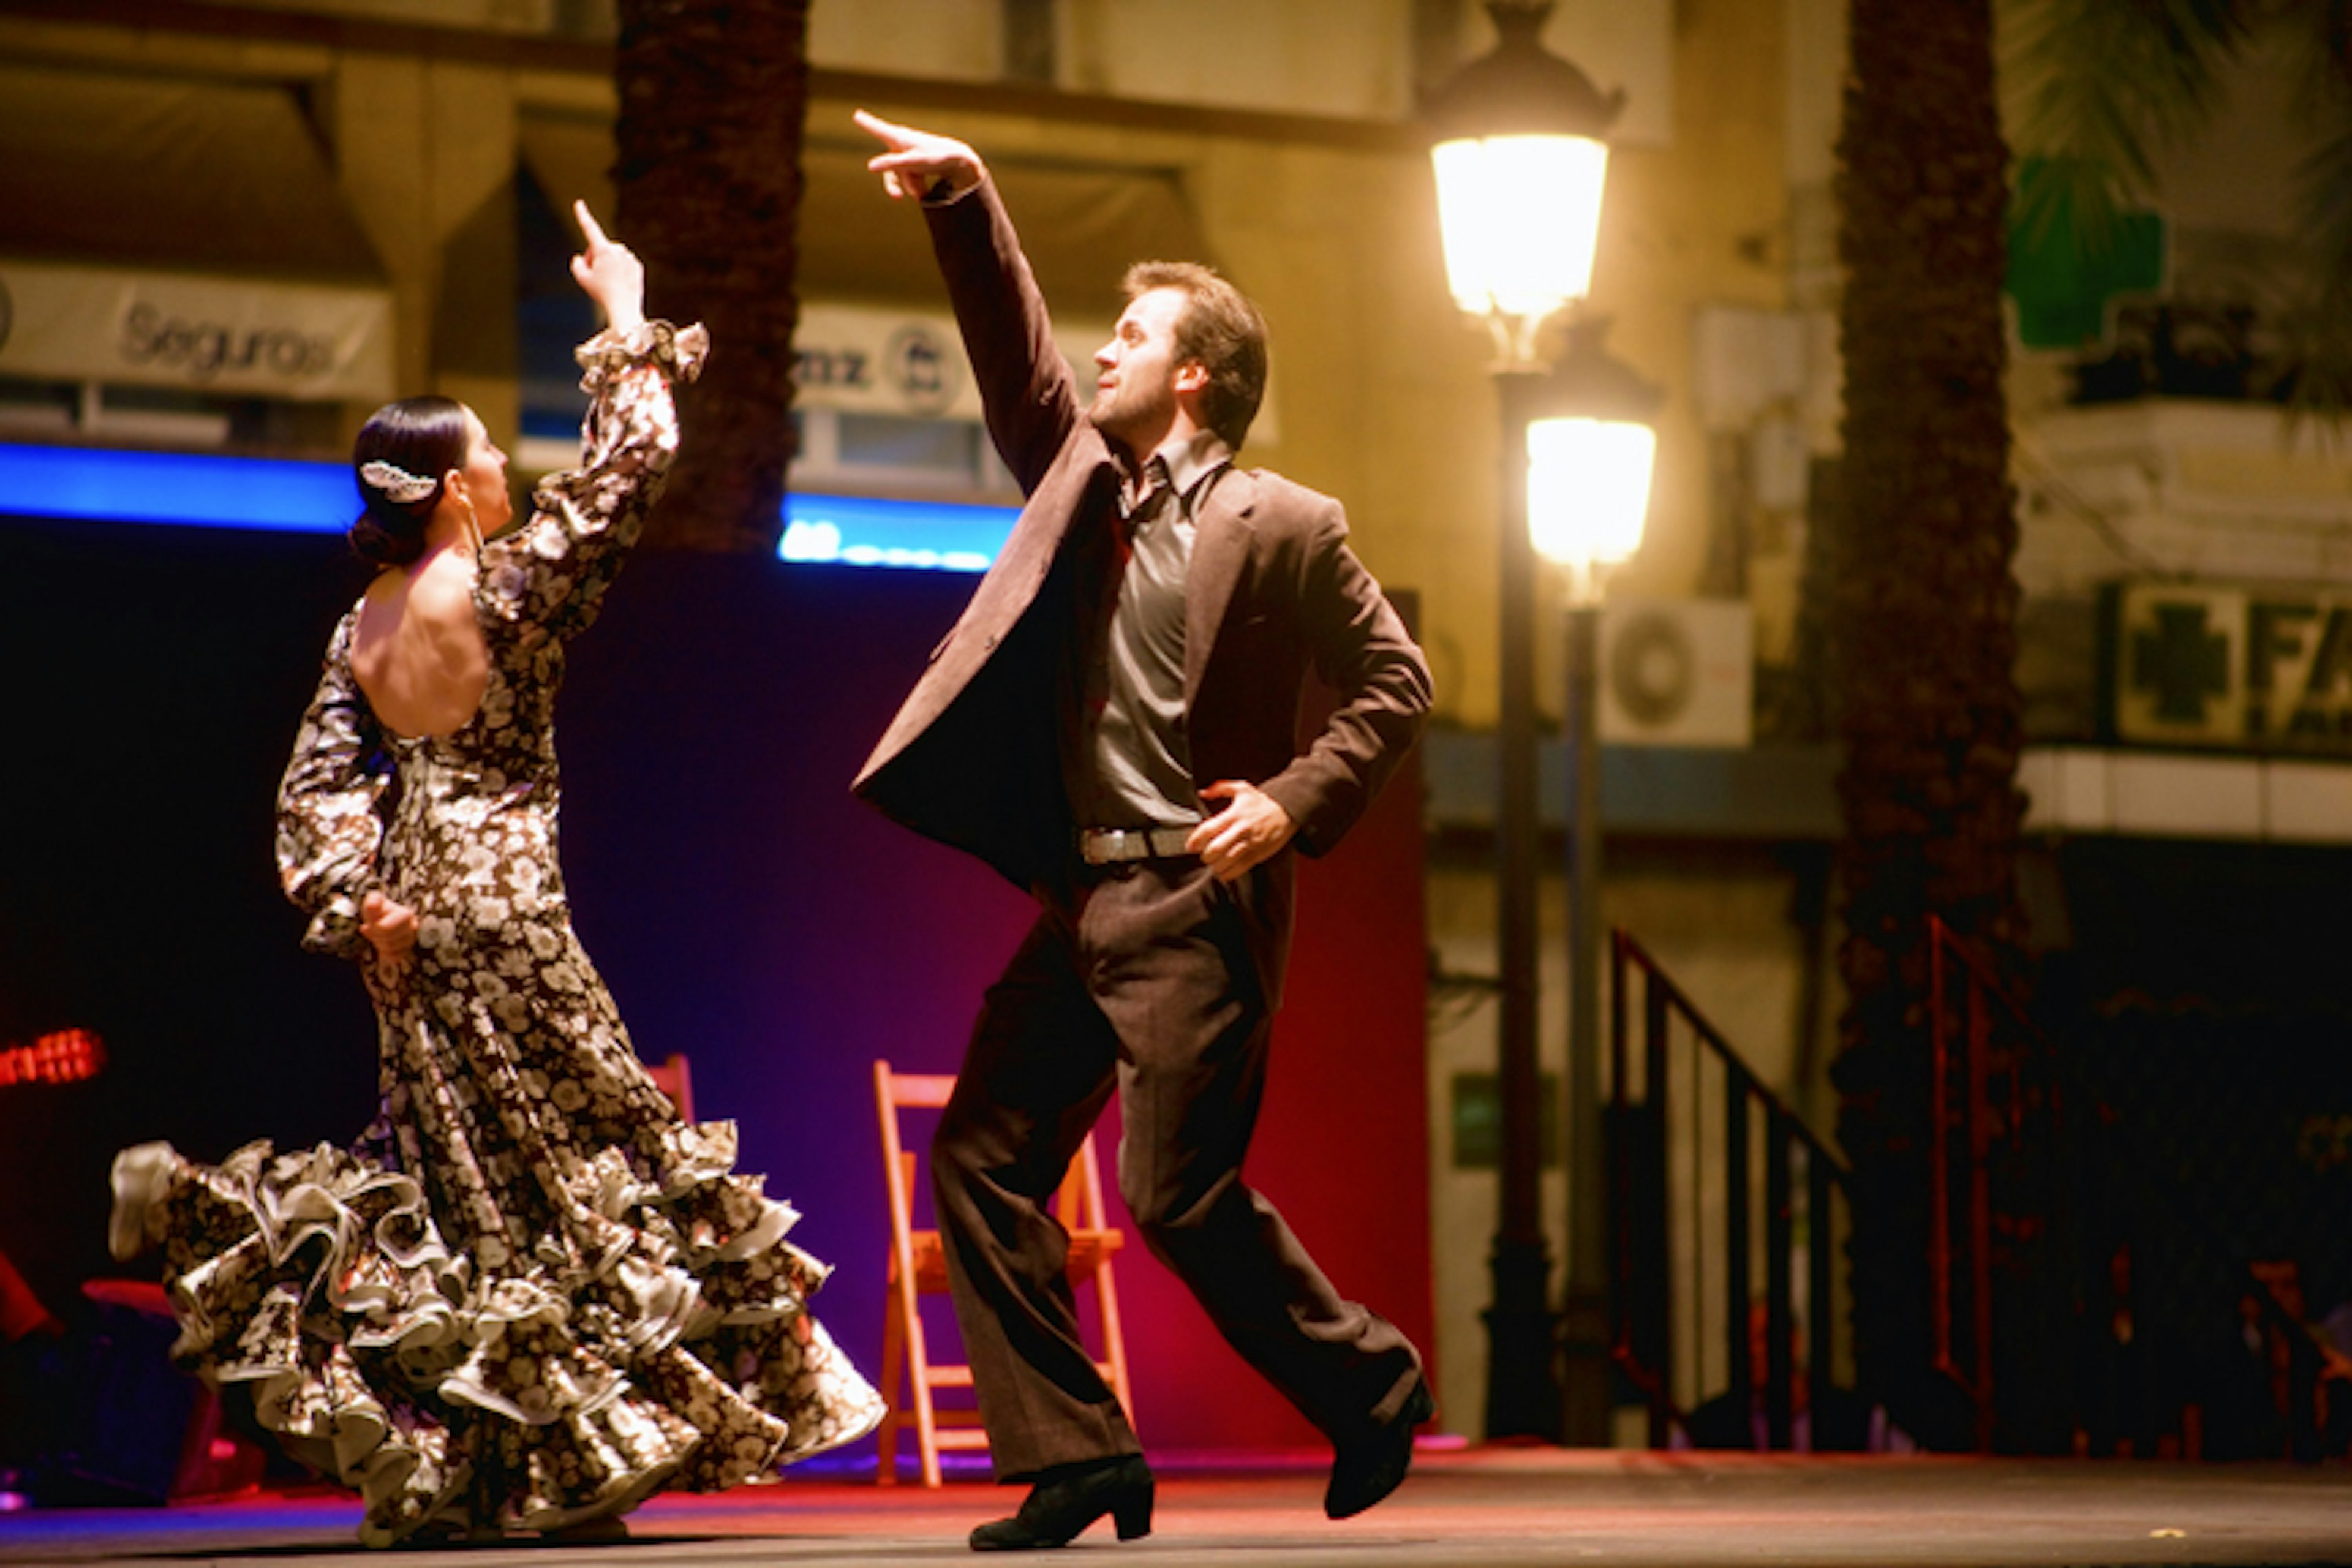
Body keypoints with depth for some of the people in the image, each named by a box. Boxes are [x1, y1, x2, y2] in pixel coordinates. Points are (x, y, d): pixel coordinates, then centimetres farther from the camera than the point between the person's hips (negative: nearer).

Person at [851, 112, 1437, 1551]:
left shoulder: (1286, 528, -4)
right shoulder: (1088, 483, 13)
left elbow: (1396, 682, -1)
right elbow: (1016, 358, 11)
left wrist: (1299, 802, -12)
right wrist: (966, 197, 2)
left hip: (1197, 906, -7)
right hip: (1084, 897, 7)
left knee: (1181, 1194, -9)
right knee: (982, 1161, -1)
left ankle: (1368, 1383, 12)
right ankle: (1070, 1450, 2)